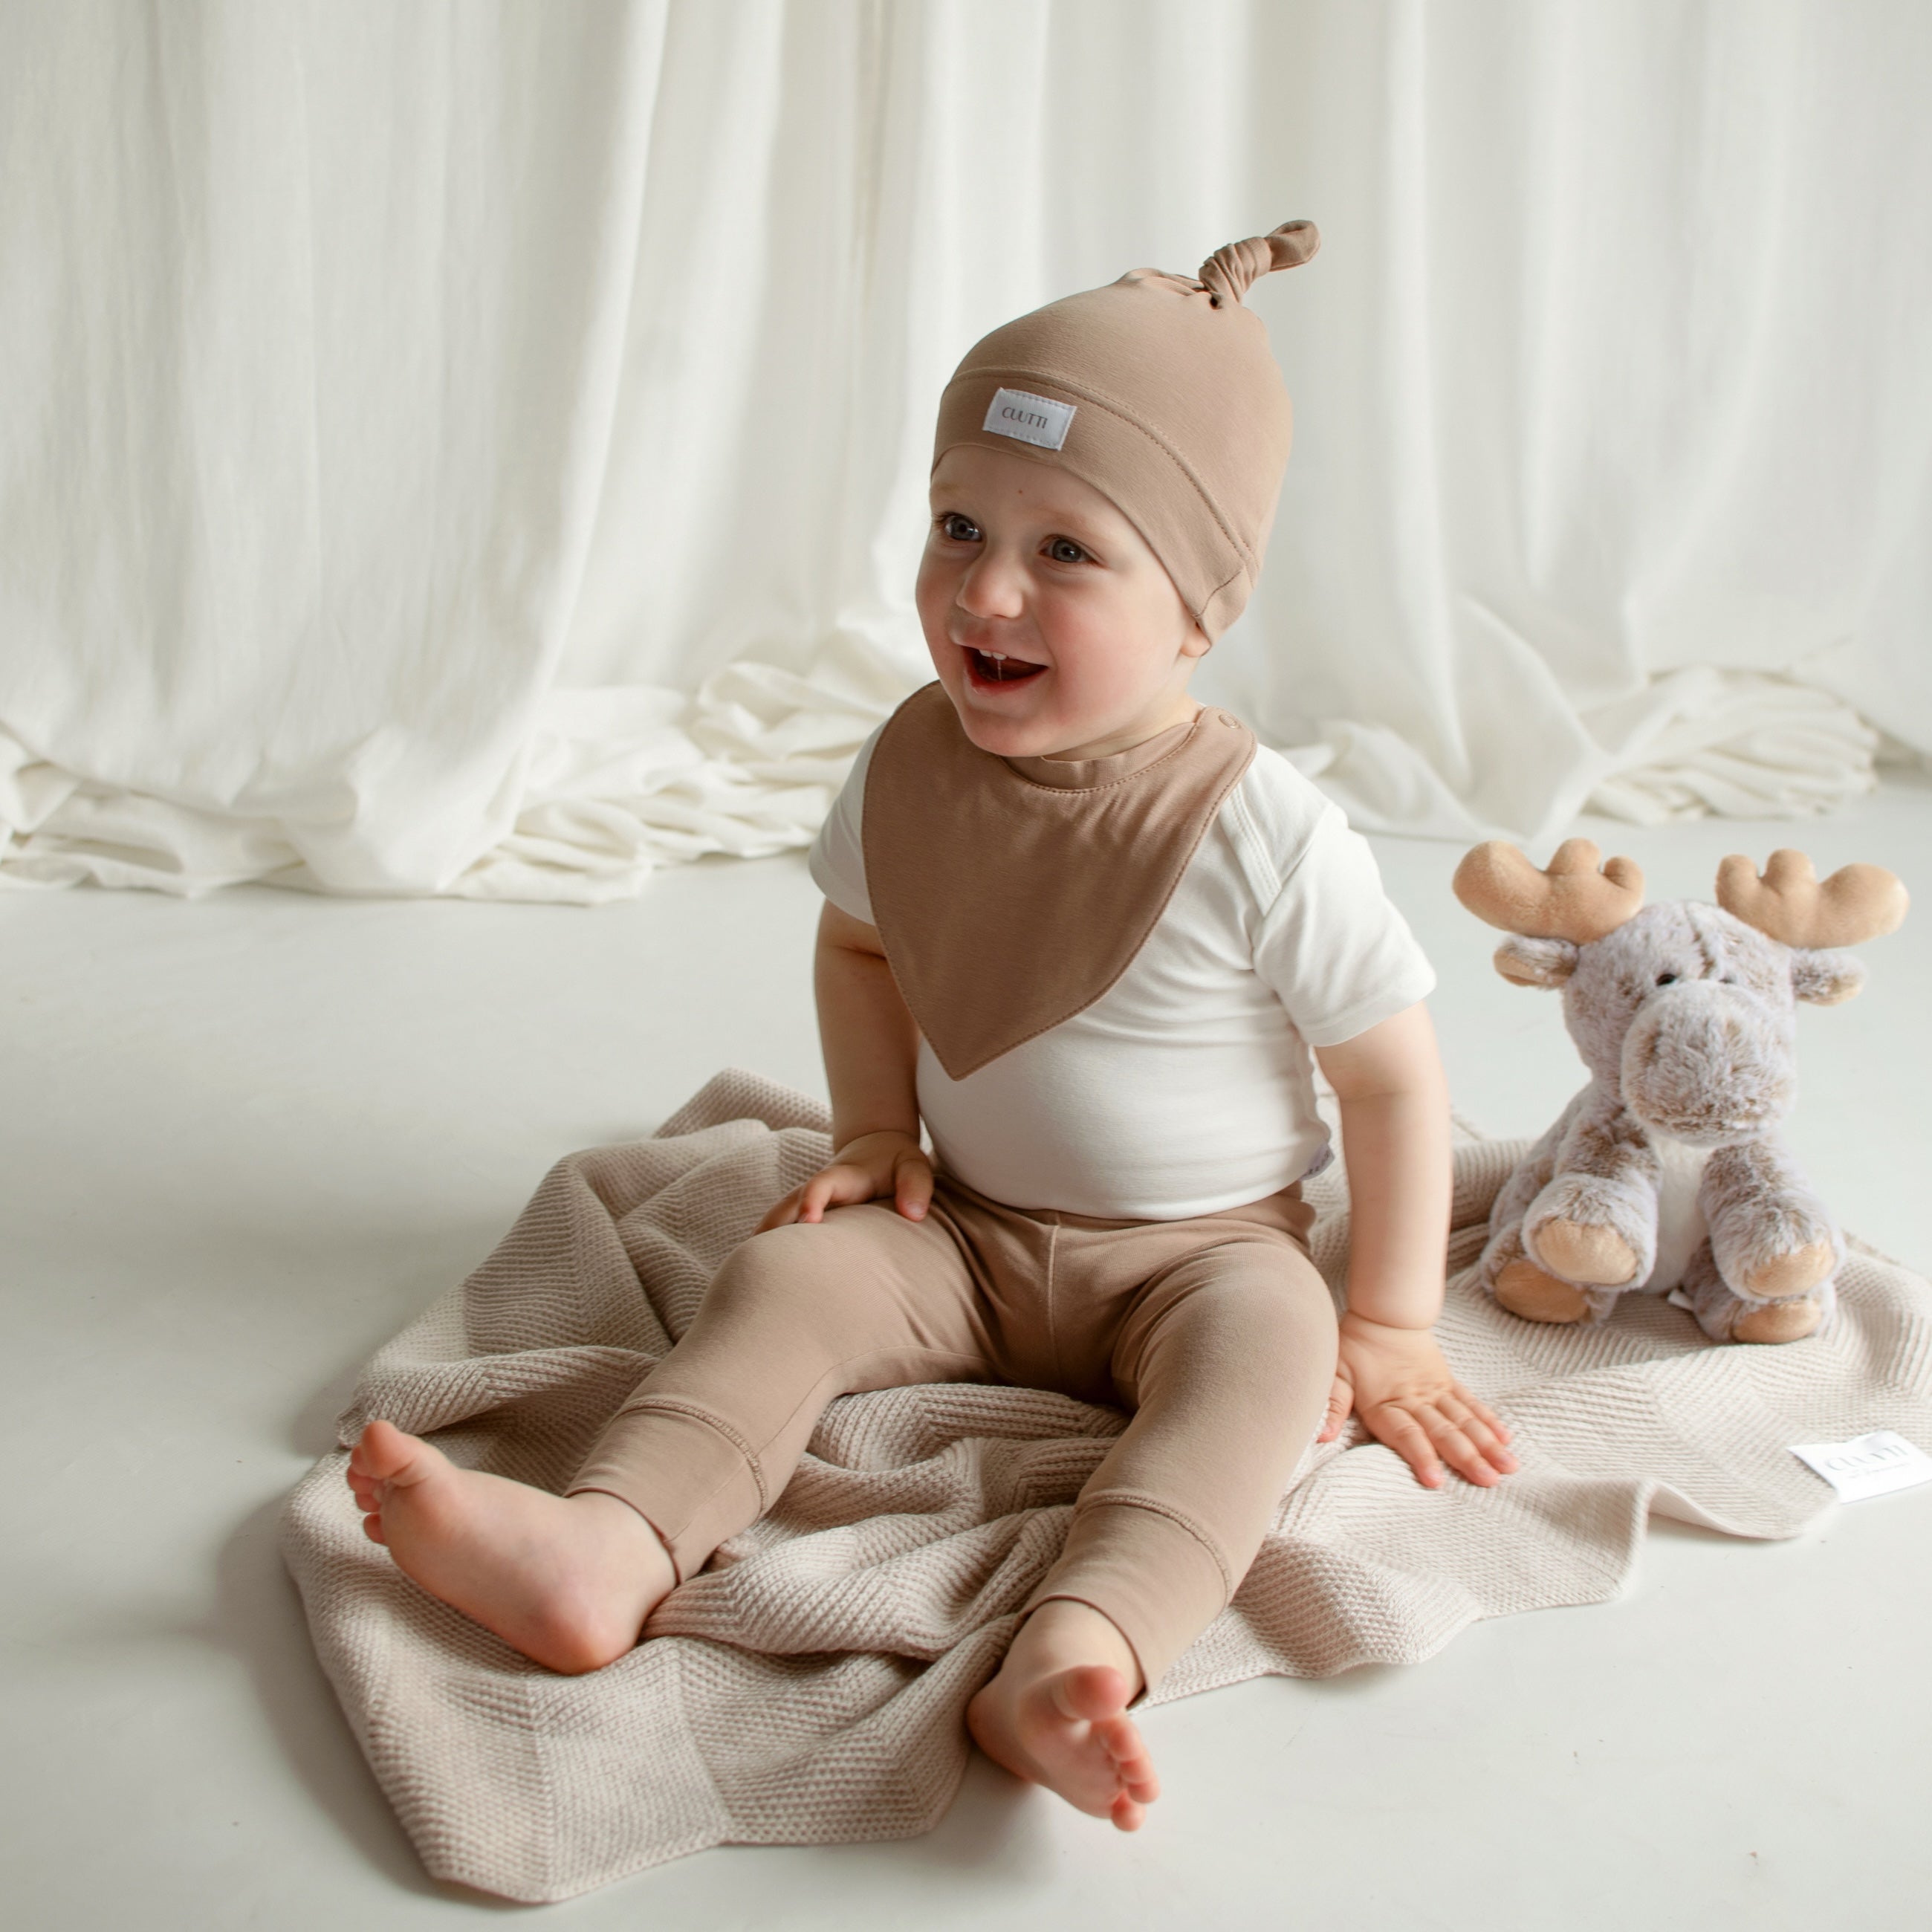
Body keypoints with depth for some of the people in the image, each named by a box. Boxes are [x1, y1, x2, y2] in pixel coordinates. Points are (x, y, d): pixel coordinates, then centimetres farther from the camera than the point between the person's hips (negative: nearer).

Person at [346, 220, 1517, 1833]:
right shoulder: (910, 767, -7)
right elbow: (858, 939, 14)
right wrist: (876, 1133, 2)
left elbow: (1394, 1079, -12)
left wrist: (1393, 1326, -10)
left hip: (1205, 1247, -4)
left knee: (1266, 1337, -34)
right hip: (968, 1233, 4)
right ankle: (606, 1550, -37)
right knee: (788, 1277, -20)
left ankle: (1071, 1660, -54)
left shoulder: (1266, 836, -20)